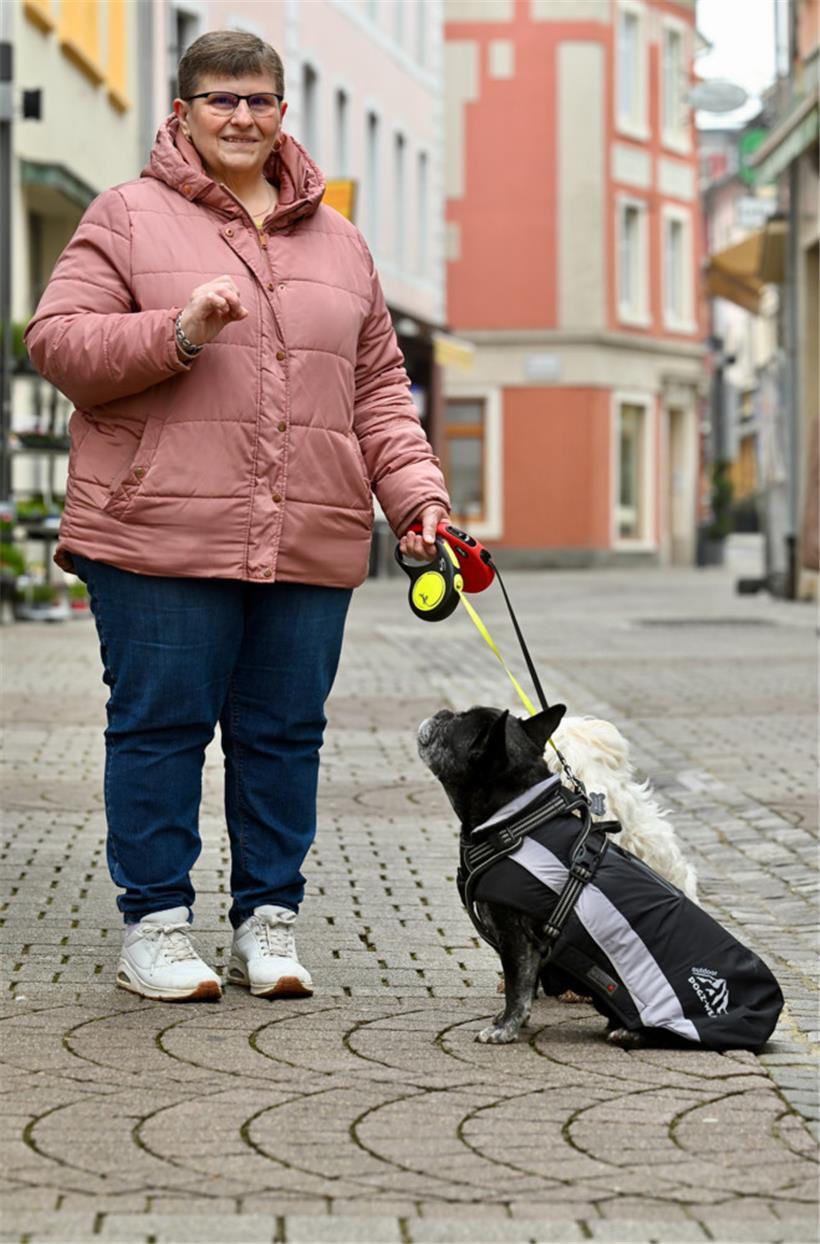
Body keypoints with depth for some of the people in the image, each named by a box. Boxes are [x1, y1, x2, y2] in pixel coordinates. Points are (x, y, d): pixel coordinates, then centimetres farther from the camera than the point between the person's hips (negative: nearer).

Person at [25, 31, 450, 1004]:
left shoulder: (337, 241, 20)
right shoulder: (128, 219, 6)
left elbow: (378, 389, 20)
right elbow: (58, 342, -3)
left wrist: (415, 493, 7)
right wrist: (178, 332, -16)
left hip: (310, 548, 4)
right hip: (160, 535, -4)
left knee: (286, 733, 6)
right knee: (160, 725, -1)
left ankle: (269, 921, 16)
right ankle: (154, 925, 9)